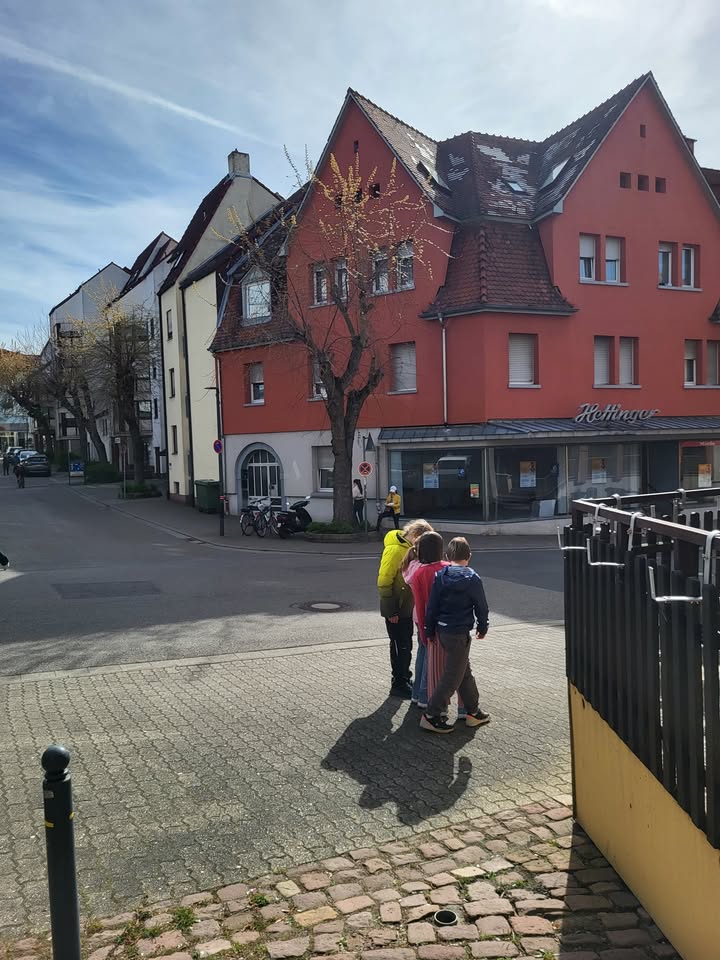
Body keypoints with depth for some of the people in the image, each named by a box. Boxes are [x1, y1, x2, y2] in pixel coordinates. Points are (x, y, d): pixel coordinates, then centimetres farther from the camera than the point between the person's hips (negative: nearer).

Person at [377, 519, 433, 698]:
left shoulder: (412, 548, 8)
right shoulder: (395, 550, -20)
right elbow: (384, 580, -20)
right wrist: (390, 610, -19)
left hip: (407, 607, 8)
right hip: (396, 609, -8)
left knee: (406, 645, 17)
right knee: (401, 647, 0)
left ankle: (404, 678, 30)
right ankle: (399, 685, 11)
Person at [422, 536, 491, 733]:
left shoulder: (439, 576, 0)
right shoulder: (472, 579, -10)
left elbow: (431, 606, 1)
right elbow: (481, 606, -2)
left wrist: (429, 631, 9)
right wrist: (482, 628, 14)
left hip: (442, 630, 6)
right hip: (459, 633, -6)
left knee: (465, 671, 18)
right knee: (453, 676, 2)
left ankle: (474, 712, 28)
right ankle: (431, 715, 1)